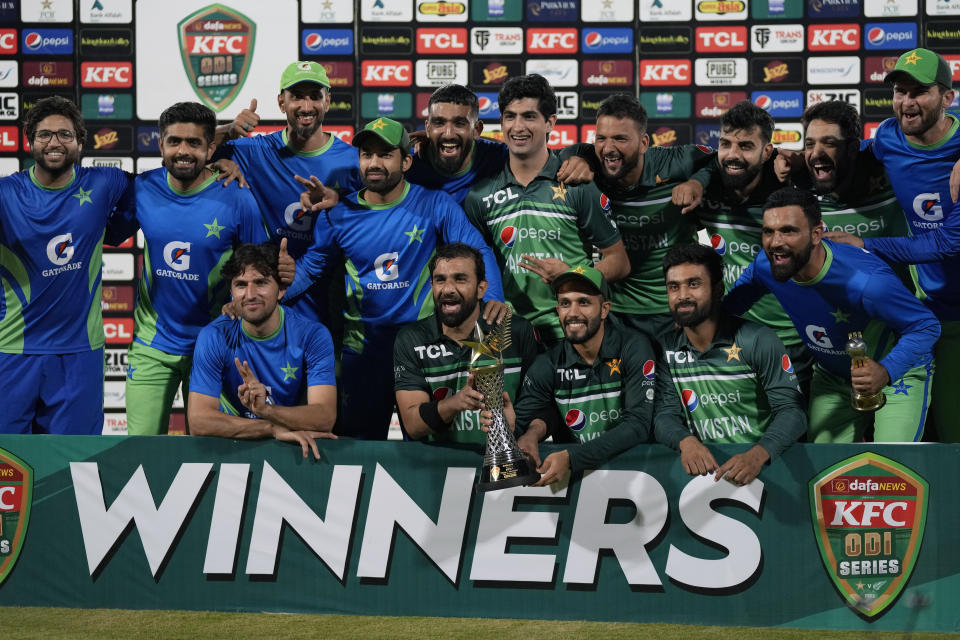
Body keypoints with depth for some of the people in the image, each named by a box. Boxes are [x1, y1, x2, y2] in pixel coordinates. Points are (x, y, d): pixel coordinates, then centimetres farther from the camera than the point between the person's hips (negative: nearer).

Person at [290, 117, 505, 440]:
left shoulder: (435, 205, -4)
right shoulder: (340, 215, 2)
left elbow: (478, 252, -7)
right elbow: (308, 268, 7)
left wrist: (492, 297, -24)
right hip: (362, 349, 2)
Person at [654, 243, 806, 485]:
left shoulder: (758, 340, -4)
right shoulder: (665, 348, 8)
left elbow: (792, 411, -8)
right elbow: (664, 414, 4)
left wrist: (758, 454, -28)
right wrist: (686, 441, -21)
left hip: (763, 462, -3)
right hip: (703, 464, 3)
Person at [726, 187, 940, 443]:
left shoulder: (867, 281, -37)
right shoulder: (766, 266, -20)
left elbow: (926, 326, -27)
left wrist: (885, 372, -41)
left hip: (897, 371, -5)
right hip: (832, 378, 5)